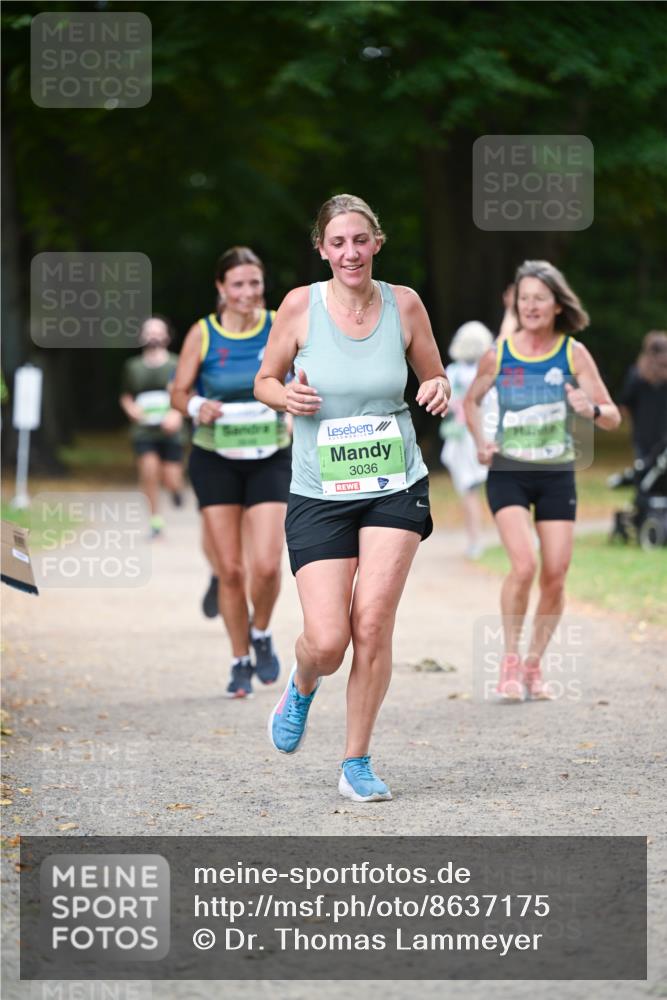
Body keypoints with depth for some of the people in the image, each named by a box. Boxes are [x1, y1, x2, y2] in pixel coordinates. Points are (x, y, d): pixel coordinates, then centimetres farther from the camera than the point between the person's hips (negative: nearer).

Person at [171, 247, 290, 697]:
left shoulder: (280, 329, -2)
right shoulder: (202, 335, -4)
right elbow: (179, 392, 3)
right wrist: (198, 407, -18)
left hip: (270, 459, 0)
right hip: (215, 461, 0)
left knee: (267, 565, -13)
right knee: (229, 569, 0)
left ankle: (261, 634, 18)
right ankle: (240, 662, 18)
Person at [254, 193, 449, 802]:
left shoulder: (404, 304, 0)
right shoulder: (301, 306, -5)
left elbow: (434, 378, 13)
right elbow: (264, 381, 8)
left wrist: (439, 392, -10)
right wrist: (287, 397, -15)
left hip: (396, 486, 1)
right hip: (319, 494, -1)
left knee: (372, 622, -11)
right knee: (327, 641, -9)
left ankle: (357, 764, 5)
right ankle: (302, 686, 30)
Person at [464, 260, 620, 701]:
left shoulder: (574, 353, -4)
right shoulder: (499, 354, -2)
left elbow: (613, 417, -4)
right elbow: (471, 400, 18)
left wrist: (592, 410, -26)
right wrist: (481, 442, 2)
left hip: (557, 474, 1)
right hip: (508, 472, -1)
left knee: (555, 577, 0)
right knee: (524, 565, -19)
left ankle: (534, 664, 18)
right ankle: (511, 660, -3)